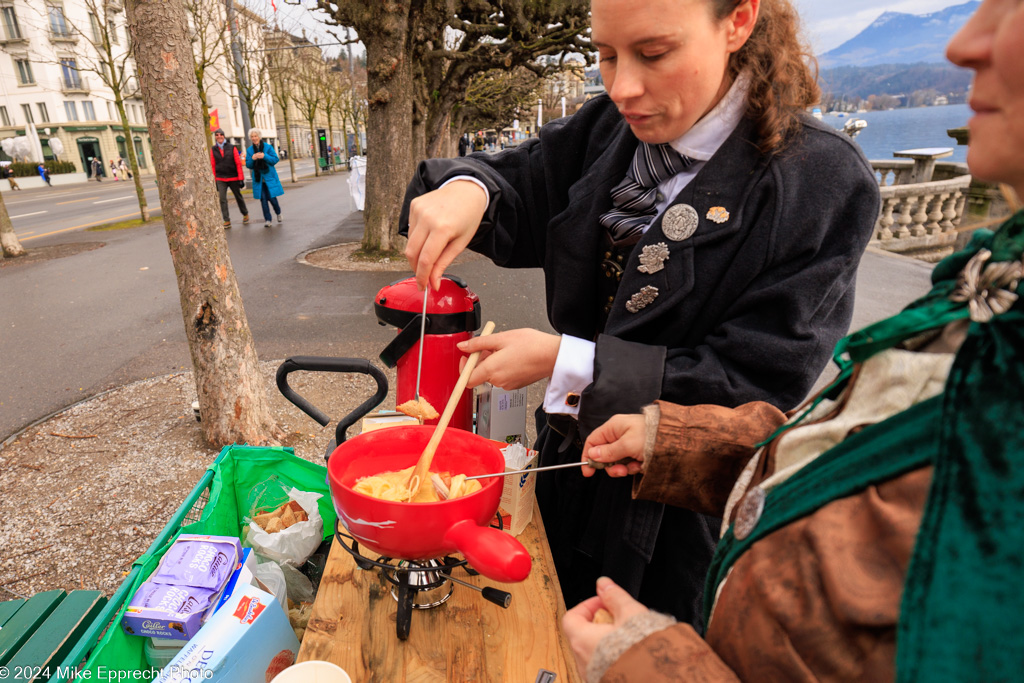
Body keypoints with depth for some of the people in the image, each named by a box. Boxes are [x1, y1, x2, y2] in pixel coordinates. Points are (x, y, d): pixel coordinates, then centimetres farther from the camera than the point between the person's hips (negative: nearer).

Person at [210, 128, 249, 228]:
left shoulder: (232, 148, -1)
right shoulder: (213, 150, 4)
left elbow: (238, 163, -3)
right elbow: (213, 165, 6)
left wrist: (241, 178, -7)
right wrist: (214, 179, 3)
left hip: (233, 177, -1)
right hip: (220, 179, 1)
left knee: (238, 197, 13)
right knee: (222, 199, -7)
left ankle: (245, 214, 34)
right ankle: (227, 221, -3)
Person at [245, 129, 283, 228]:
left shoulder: (268, 147, 0)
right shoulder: (249, 150, 8)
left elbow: (275, 159, -5)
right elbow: (248, 165, 7)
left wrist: (264, 156, -20)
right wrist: (252, 159, -14)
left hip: (269, 176, -2)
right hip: (258, 178, 3)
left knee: (272, 197, -4)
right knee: (263, 199, 0)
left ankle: (278, 212, 27)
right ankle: (267, 219, 6)